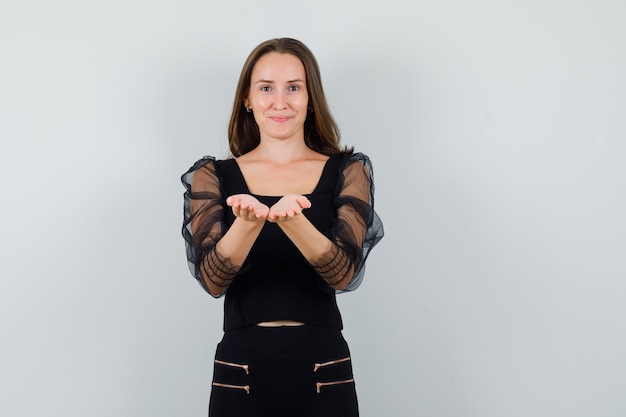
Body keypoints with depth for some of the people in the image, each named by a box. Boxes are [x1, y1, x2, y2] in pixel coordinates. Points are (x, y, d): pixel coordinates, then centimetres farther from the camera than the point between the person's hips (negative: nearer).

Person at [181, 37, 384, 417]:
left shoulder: (347, 171, 1)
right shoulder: (212, 176, 1)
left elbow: (344, 272, -11)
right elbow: (213, 279, -10)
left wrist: (291, 218, -28)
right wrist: (248, 221, -27)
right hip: (241, 368, 0)